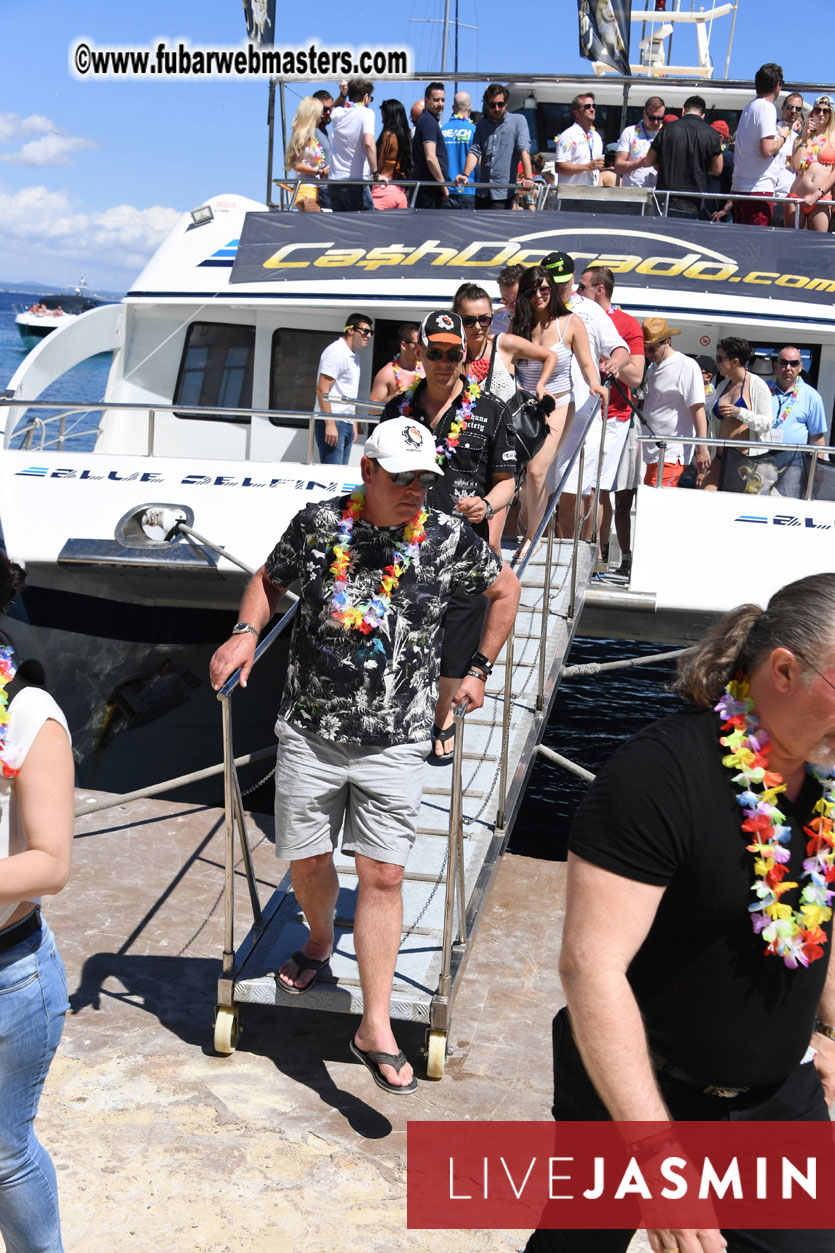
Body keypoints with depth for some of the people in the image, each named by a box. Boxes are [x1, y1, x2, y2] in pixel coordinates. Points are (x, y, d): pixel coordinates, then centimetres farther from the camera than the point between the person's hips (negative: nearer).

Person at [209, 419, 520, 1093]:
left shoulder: (450, 539, -3)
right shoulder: (319, 523, -2)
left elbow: (506, 588, 14)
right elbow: (270, 580, 15)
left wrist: (479, 670, 11)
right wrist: (247, 631, -2)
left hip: (395, 742, -1)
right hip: (311, 731, 1)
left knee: (383, 875, -4)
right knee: (306, 860, 12)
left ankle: (376, 1027, 7)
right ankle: (320, 941, 46)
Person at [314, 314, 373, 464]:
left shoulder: (354, 357, 19)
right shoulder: (336, 352, -11)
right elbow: (322, 390, -18)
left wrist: (354, 424, 23)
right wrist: (330, 424, -24)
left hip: (346, 424, 10)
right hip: (332, 423, -10)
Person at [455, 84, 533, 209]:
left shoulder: (518, 120, 2)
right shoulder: (482, 124, 15)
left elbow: (524, 149, -11)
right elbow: (475, 151, 5)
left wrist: (528, 177, -25)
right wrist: (465, 174, -14)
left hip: (504, 193, -5)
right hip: (482, 192, 5)